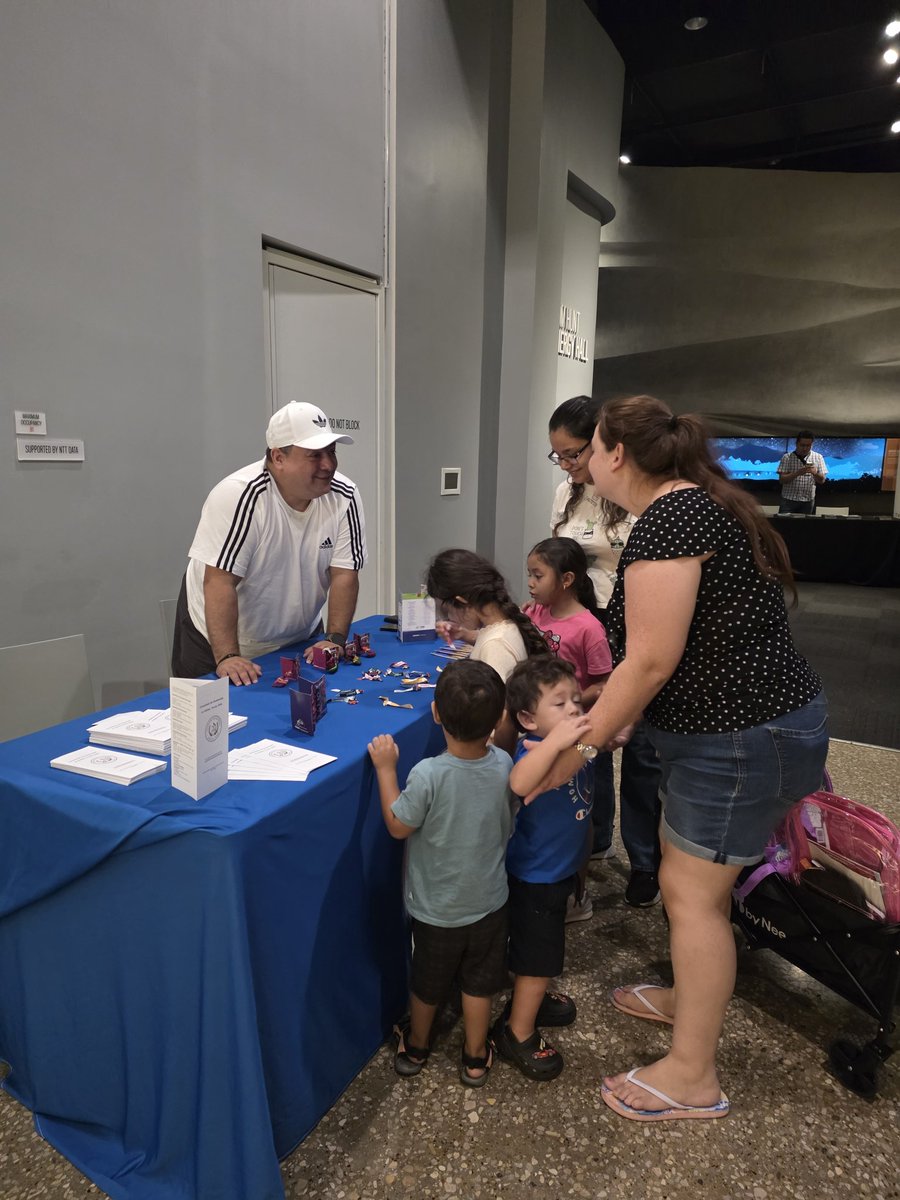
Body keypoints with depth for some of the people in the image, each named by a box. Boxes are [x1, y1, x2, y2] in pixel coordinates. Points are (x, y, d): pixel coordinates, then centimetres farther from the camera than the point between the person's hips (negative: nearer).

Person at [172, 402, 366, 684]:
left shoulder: (344, 497, -13)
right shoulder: (240, 496, -25)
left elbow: (344, 574, -12)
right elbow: (220, 582, -29)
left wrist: (335, 640, -22)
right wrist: (227, 657, -36)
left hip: (299, 639, 4)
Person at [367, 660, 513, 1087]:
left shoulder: (428, 775, -32)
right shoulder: (504, 765, -19)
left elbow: (398, 826, -16)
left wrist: (386, 768, -9)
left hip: (436, 907, -2)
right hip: (488, 901, 2)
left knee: (427, 982, 23)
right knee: (478, 983, 22)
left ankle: (415, 1047, 47)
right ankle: (475, 1058, 41)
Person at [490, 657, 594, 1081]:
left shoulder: (580, 744, -9)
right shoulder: (537, 752, -33)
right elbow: (518, 783, -55)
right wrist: (554, 741, -65)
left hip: (558, 869, 8)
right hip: (535, 877, -8)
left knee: (543, 951, 28)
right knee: (538, 956, 9)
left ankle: (529, 999, 52)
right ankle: (517, 1033, 30)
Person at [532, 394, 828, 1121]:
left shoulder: (667, 520, -21)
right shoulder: (699, 504, 11)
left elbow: (650, 660, -24)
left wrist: (582, 745, -14)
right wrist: (616, 718, 14)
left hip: (744, 735, -10)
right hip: (746, 721, 10)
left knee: (691, 890, 1)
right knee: (692, 873, 22)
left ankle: (692, 1078, 18)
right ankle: (689, 997, 42)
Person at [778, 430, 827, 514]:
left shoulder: (818, 458, 7)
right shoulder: (787, 457, -1)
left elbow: (822, 480, 4)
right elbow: (781, 480, -7)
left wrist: (815, 473, -17)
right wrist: (797, 473, -22)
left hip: (808, 502, 2)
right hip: (788, 501, -2)